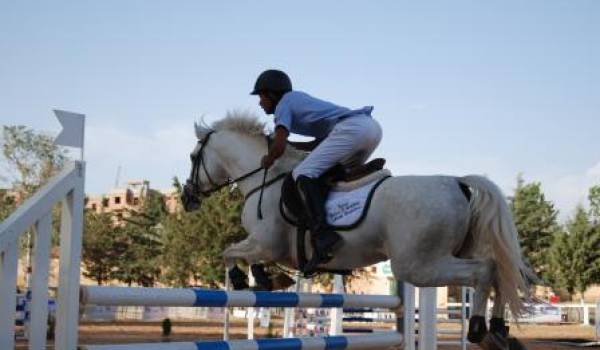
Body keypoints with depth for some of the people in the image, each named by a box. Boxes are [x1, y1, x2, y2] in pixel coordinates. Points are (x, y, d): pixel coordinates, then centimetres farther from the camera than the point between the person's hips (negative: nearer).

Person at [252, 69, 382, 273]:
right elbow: (321, 143, 36)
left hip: (351, 128, -9)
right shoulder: (299, 98, 34)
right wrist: (290, 144, 38)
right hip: (373, 126, 9)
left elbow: (278, 147, -4)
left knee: (303, 174, -11)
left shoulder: (284, 104, 8)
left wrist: (267, 161, 16)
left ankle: (323, 235, -31)